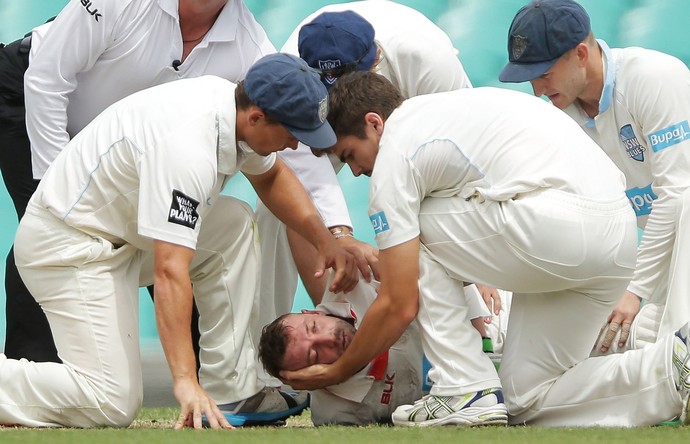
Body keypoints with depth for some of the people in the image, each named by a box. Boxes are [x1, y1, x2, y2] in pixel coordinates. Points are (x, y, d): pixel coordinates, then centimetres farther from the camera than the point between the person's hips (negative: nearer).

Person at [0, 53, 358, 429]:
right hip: (67, 247, -10)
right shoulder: (188, 146, -32)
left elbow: (271, 176, 20)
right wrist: (185, 381, -40)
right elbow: (170, 271, -37)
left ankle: (231, 396, 2)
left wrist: (324, 239, 6)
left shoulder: (230, 101, -3)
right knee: (113, 406, -18)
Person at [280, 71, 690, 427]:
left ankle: (468, 392, 3)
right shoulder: (443, 106, 29)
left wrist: (337, 372, 15)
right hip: (621, 232, 9)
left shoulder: (394, 154, 3)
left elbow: (399, 307, 2)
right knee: (530, 400, 14)